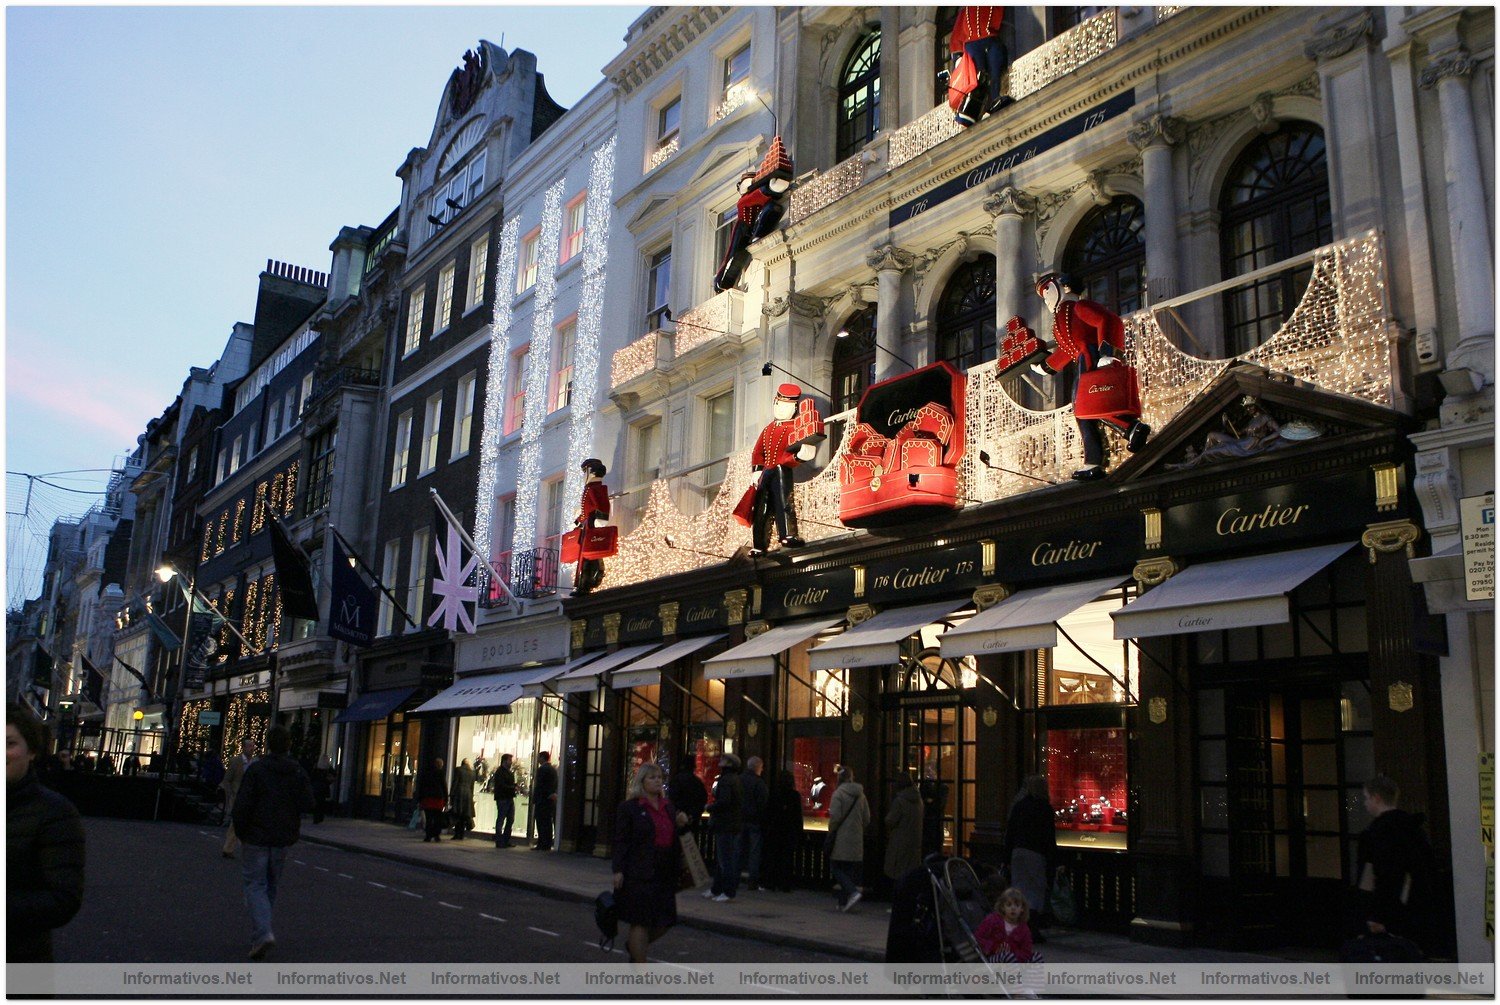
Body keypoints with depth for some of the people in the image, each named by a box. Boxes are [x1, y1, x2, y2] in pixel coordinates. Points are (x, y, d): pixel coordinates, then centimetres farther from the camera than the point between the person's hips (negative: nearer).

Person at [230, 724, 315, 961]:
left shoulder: (256, 769, -8)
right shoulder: (298, 772, 1)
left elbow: (242, 806, -12)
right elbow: (308, 805, -4)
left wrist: (241, 832, 2)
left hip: (257, 838, -3)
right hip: (283, 840, 4)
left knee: (255, 885, 0)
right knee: (270, 886, 17)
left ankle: (263, 934, -17)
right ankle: (259, 936, 21)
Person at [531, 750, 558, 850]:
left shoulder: (542, 769, -10)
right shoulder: (553, 769, 14)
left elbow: (538, 786, -13)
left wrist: (534, 800, -9)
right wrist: (552, 794, 15)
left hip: (542, 800, -8)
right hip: (551, 800, 8)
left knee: (541, 823, -5)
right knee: (547, 823, 9)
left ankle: (542, 845, -5)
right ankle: (547, 845, 11)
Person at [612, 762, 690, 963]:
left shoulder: (668, 807, 15)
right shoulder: (629, 807, -5)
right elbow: (621, 840, -7)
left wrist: (681, 824, 3)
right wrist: (618, 870, -13)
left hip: (665, 874, 6)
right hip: (639, 875, -6)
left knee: (664, 923, 8)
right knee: (641, 922, -1)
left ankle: (634, 944, 35)